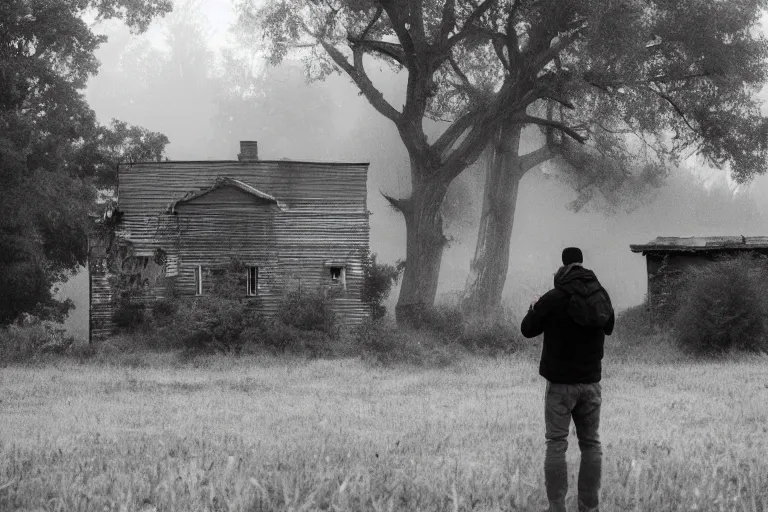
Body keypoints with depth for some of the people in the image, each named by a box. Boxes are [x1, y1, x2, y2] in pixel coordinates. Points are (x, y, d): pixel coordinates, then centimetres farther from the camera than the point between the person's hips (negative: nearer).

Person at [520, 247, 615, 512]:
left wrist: (534, 310, 17)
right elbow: (608, 328, 17)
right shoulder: (601, 295, -1)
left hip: (561, 382, -4)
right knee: (591, 444, 10)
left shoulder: (553, 299, -15)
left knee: (556, 444, -1)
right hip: (591, 381, 4)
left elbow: (527, 329, -3)